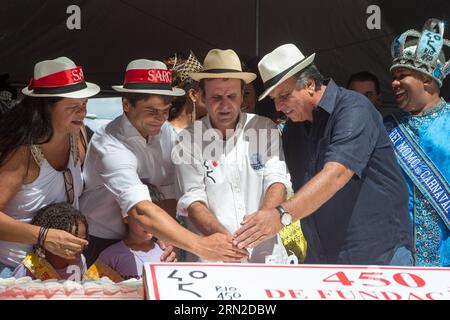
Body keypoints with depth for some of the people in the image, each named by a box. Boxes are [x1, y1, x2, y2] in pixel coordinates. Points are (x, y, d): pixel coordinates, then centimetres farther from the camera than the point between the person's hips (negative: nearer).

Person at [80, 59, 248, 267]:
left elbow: (169, 195, 0)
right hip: (99, 244, -5)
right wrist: (200, 245, -44)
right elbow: (141, 212, -38)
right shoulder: (110, 147, -26)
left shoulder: (166, 133, -3)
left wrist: (167, 240, -17)